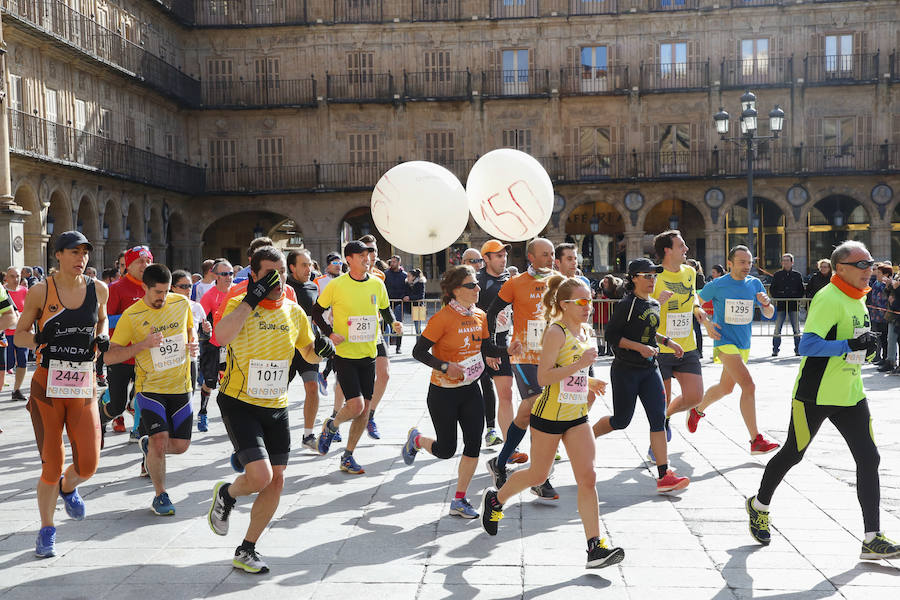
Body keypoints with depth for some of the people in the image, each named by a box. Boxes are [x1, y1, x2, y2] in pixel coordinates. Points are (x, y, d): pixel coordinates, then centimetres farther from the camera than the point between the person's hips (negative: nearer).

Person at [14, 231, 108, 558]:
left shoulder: (98, 289, 3)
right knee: (52, 465, 1)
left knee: (88, 464, -3)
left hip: (83, 387, 2)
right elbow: (19, 334, 4)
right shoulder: (40, 291, -4)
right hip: (47, 387, -2)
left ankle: (68, 487, 34)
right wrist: (37, 340, -17)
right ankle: (46, 531, 22)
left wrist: (103, 337, 0)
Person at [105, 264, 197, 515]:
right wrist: (142, 344, -24)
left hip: (180, 386, 4)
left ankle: (148, 445, 38)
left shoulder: (182, 303, -1)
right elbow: (109, 357, -11)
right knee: (160, 441, -17)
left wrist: (193, 343, -2)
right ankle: (160, 495, 5)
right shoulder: (131, 316, -11)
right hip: (150, 388, -4)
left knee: (181, 445, 4)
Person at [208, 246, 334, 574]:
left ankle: (246, 551, 22)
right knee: (260, 476, -18)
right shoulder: (239, 304, -11)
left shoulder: (294, 312, 4)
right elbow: (222, 335, -33)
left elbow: (309, 353, 18)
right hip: (239, 403, -5)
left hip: (277, 408, 5)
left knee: (276, 481, 5)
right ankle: (226, 494, 18)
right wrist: (252, 297, -29)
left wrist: (320, 348, -5)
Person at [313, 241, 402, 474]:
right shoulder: (336, 285, -9)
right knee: (356, 406, -15)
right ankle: (331, 426, 18)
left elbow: (385, 309, 19)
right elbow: (317, 311, 2)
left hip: (368, 354, 5)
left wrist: (393, 323, -2)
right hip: (345, 354, -4)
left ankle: (348, 457, 20)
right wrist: (330, 333, -12)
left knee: (365, 409, 5)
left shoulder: (377, 284, 3)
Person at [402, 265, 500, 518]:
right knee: (445, 450, 2)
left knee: (474, 445, -1)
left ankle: (459, 500, 12)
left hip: (470, 390, 6)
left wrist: (492, 357, -5)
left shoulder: (480, 316, 3)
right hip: (443, 392, -6)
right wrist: (445, 367, -25)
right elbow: (419, 351, -15)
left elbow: (485, 348, 16)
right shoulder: (442, 318, -17)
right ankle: (416, 439, 35)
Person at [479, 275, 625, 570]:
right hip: (549, 414, -6)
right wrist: (579, 365, -27)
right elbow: (543, 377, -22)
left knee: (588, 478, -4)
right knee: (538, 475, 9)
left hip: (577, 415, 6)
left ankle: (595, 547, -2)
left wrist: (588, 382, 10)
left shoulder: (587, 332, 9)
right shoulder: (556, 332, -15)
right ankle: (495, 499, 38)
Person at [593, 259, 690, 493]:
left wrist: (667, 341, 13)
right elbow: (611, 335, -15)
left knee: (658, 419, -5)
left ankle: (664, 475, -6)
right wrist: (640, 347, -22)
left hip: (650, 370, 6)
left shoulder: (654, 305, 11)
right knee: (621, 420, 4)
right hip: (625, 370, -6)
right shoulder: (625, 305, -12)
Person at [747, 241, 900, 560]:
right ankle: (759, 506, 32)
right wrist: (850, 345, -33)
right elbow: (806, 345, -27)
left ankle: (872, 539, 3)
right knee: (792, 454, 8)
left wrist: (867, 348, 3)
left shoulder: (860, 299, 10)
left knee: (869, 459, -1)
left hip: (850, 396, 8)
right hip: (815, 396, -8)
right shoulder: (828, 299, -18)